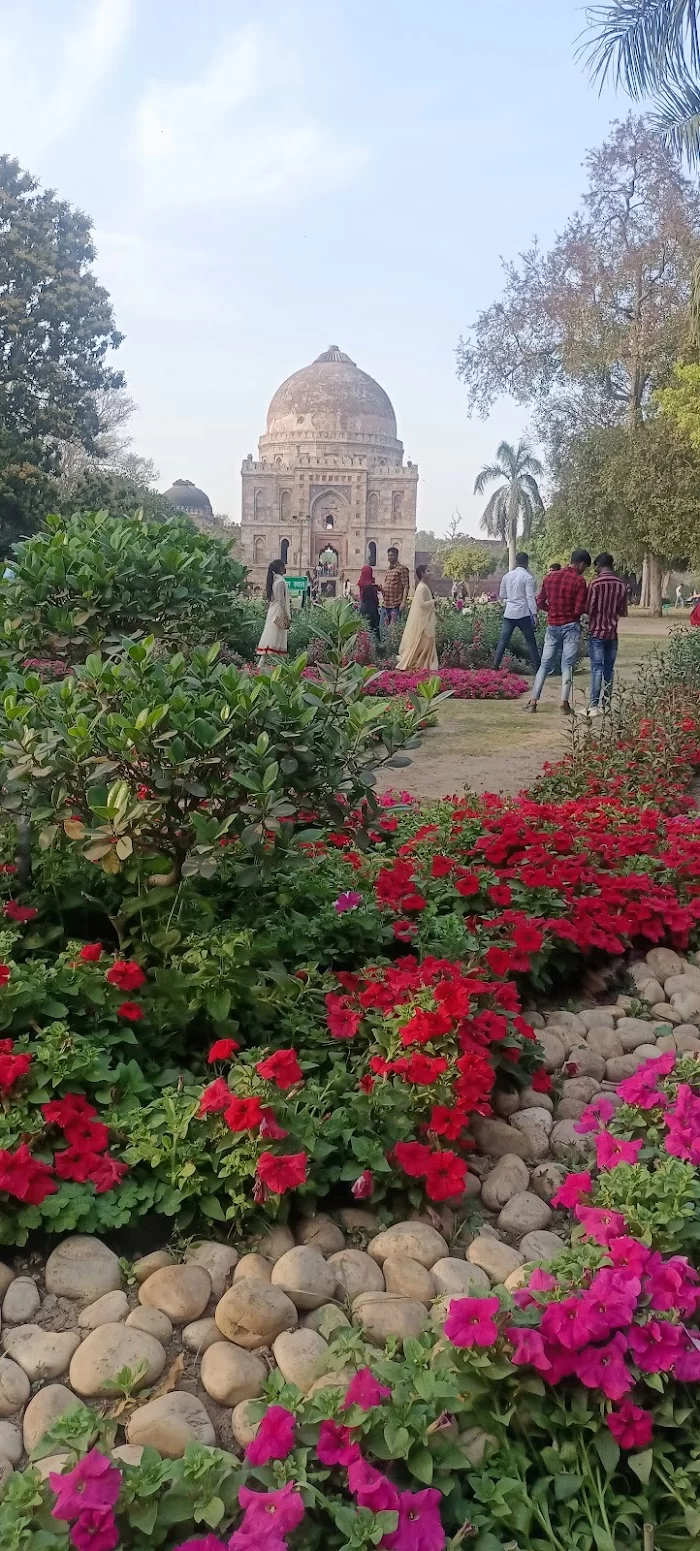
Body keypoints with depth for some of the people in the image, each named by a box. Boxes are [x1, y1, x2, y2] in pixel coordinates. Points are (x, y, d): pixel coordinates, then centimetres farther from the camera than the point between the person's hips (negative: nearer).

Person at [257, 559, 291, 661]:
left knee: (270, 636, 6)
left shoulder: (273, 580, 14)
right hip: (279, 613, -8)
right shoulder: (281, 581, -12)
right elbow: (281, 600, -17)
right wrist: (286, 617, -16)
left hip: (272, 613, 8)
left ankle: (263, 660, 3)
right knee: (275, 638, -9)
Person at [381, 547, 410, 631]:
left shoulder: (402, 569, -3)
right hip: (385, 604, 7)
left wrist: (403, 602, -17)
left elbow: (406, 586, -8)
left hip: (396, 605, -7)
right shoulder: (388, 570, 19)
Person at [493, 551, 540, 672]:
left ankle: (495, 666, 6)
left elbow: (501, 595, 13)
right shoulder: (527, 577, -8)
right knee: (530, 641, 3)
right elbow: (530, 597, -13)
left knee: (503, 640, 9)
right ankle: (537, 668, 5)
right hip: (523, 613, -4)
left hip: (509, 613, 4)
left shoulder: (507, 576, 6)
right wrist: (534, 614, -12)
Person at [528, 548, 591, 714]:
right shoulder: (579, 581, -11)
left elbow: (540, 602, 8)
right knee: (567, 666, -1)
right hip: (571, 627, -4)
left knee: (545, 664, 9)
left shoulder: (550, 577, 5)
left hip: (552, 626, 4)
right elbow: (579, 610, -14)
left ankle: (533, 701, 4)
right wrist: (588, 608, 6)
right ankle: (564, 703, -5)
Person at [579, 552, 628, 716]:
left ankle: (594, 706, -9)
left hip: (596, 631, -4)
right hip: (612, 632, 4)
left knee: (597, 668, -5)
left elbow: (588, 609, -11)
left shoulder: (596, 583, -11)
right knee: (609, 669, 10)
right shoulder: (621, 584, 2)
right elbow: (622, 612, 6)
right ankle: (607, 703, 12)